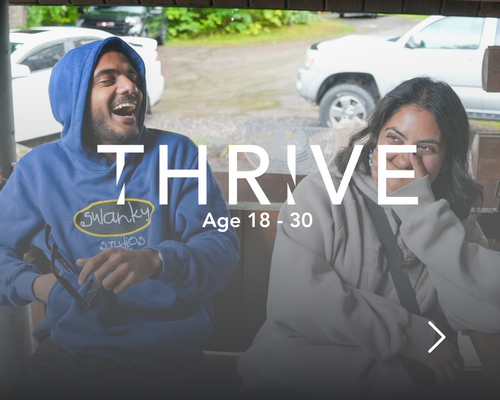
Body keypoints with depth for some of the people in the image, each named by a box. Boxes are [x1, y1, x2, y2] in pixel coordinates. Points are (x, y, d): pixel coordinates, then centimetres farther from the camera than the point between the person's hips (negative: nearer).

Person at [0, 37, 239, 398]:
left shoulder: (177, 154, -1)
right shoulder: (39, 168, 4)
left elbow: (222, 244, -9)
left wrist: (155, 261, -29)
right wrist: (33, 284, -10)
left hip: (167, 353, -1)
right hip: (71, 345, 2)